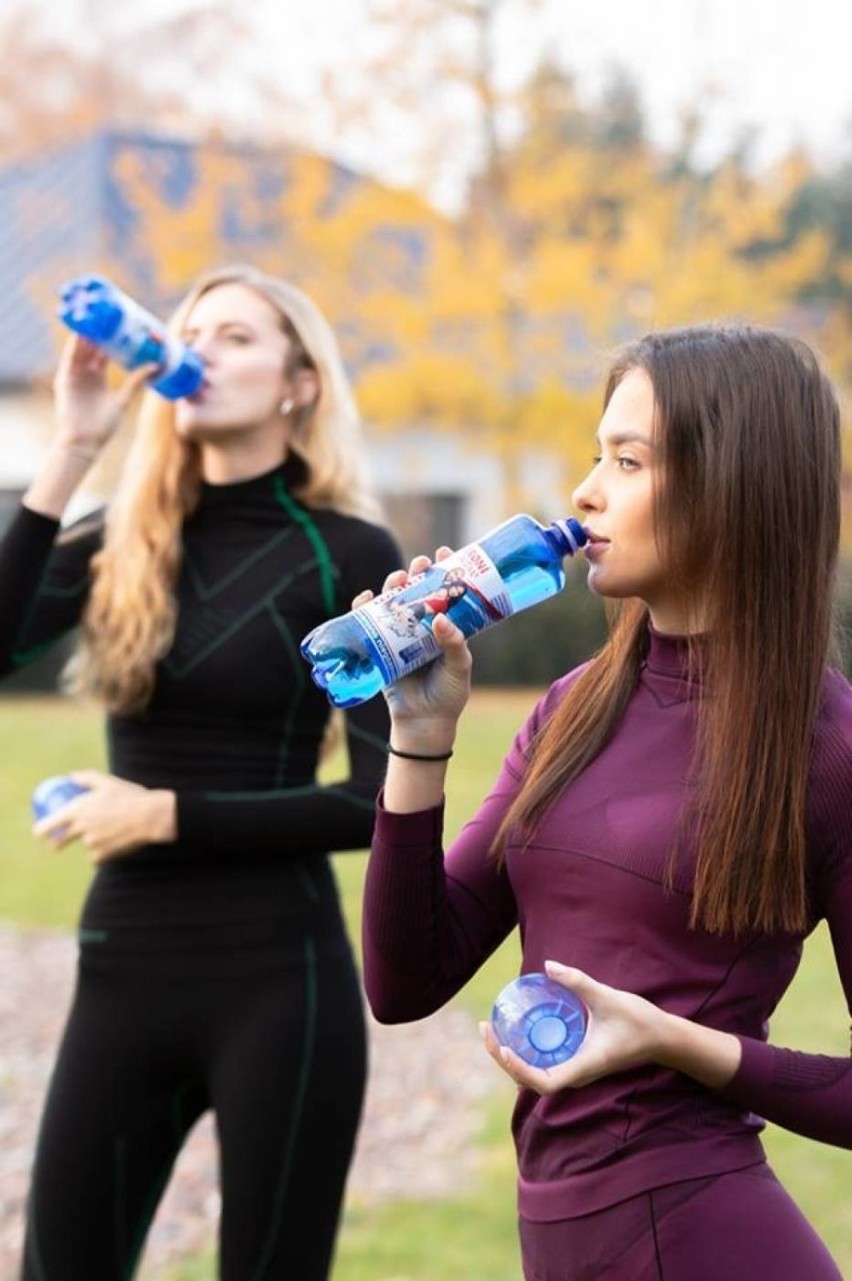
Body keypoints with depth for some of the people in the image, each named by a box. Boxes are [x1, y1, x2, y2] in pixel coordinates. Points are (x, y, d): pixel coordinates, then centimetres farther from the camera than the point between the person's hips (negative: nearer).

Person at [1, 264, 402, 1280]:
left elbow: (388, 803, -9)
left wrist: (168, 815, -12)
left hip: (279, 981, -4)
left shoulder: (348, 555, -4)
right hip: (121, 975, 4)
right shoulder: (120, 546, 8)